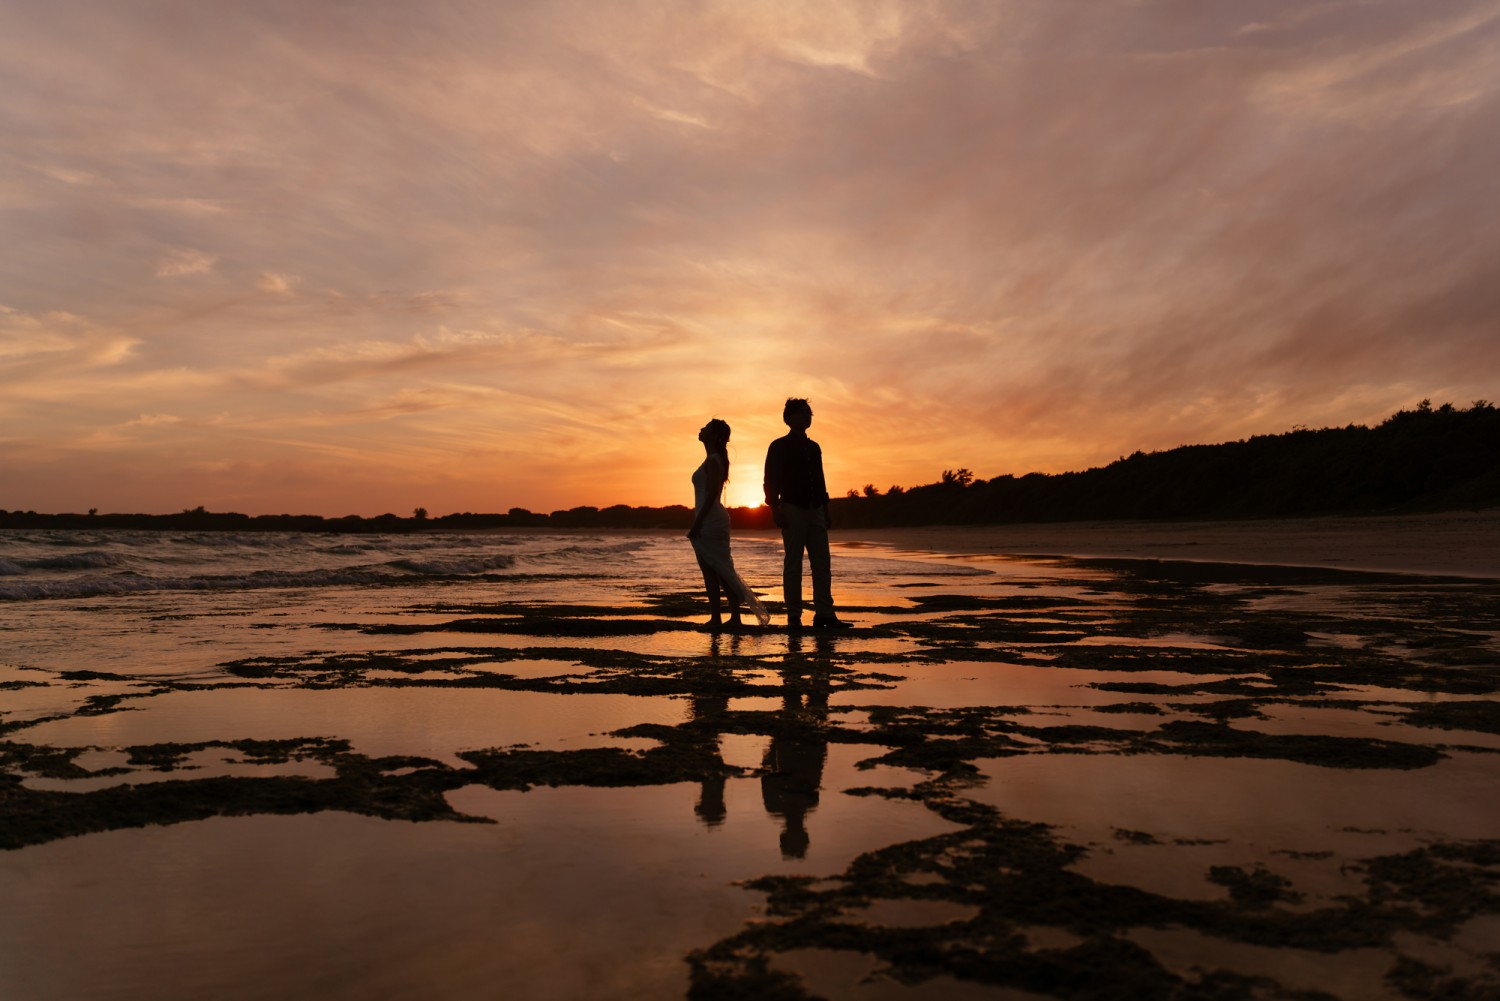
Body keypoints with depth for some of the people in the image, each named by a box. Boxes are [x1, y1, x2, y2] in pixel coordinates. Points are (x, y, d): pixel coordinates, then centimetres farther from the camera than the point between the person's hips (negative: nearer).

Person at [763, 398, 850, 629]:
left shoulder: (814, 447, 18)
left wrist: (825, 510, 15)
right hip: (793, 510, -5)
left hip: (815, 510, 5)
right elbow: (771, 481, -3)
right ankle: (794, 616, 1)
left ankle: (825, 614, -2)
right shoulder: (779, 447, 2)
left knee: (822, 563, -2)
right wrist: (775, 509, -12)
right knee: (793, 564, -3)